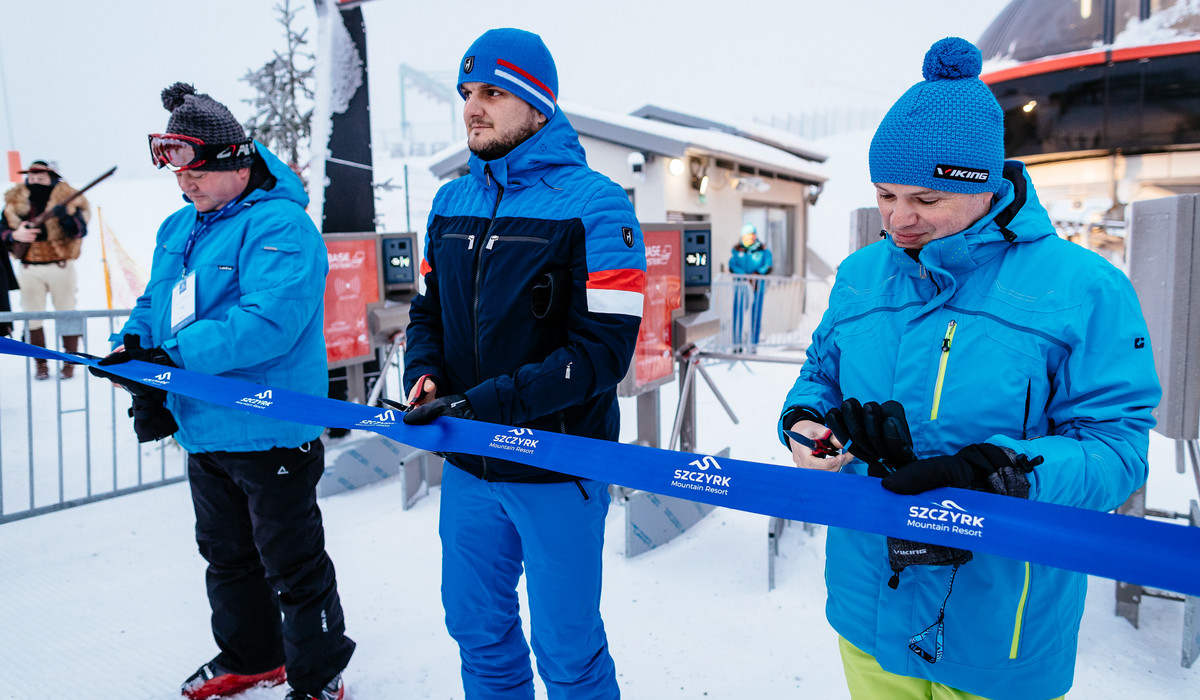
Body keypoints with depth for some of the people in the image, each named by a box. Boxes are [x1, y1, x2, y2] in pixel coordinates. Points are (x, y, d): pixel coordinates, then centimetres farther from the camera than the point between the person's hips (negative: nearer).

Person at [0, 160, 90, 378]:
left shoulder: (66, 199, -2)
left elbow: (80, 231, -13)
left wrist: (66, 216, -30)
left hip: (60, 267, -3)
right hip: (28, 268, 3)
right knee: (33, 318, 6)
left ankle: (69, 363, 13)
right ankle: (40, 364, 16)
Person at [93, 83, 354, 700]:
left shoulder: (280, 225, -17)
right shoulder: (177, 230, 13)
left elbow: (268, 320, -30)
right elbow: (156, 304, 17)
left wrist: (174, 356, -30)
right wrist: (135, 348, -5)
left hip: (269, 433, -9)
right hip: (203, 430, 9)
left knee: (292, 565, 4)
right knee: (226, 556, 23)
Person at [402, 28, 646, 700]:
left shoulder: (594, 205, -12)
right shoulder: (451, 203, 7)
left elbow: (602, 349, -19)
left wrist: (485, 403, -25)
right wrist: (424, 374, -6)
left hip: (559, 469, -5)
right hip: (467, 467, 6)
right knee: (477, 630, 21)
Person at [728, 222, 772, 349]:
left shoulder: (763, 250, 4)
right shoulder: (736, 250, 4)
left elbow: (769, 266, -2)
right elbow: (732, 266, -6)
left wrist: (758, 273, -21)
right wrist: (745, 276, -20)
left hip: (757, 287, 0)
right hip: (740, 286, 0)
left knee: (756, 315, 3)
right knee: (738, 314, -4)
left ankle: (753, 345, 14)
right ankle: (738, 344, 4)